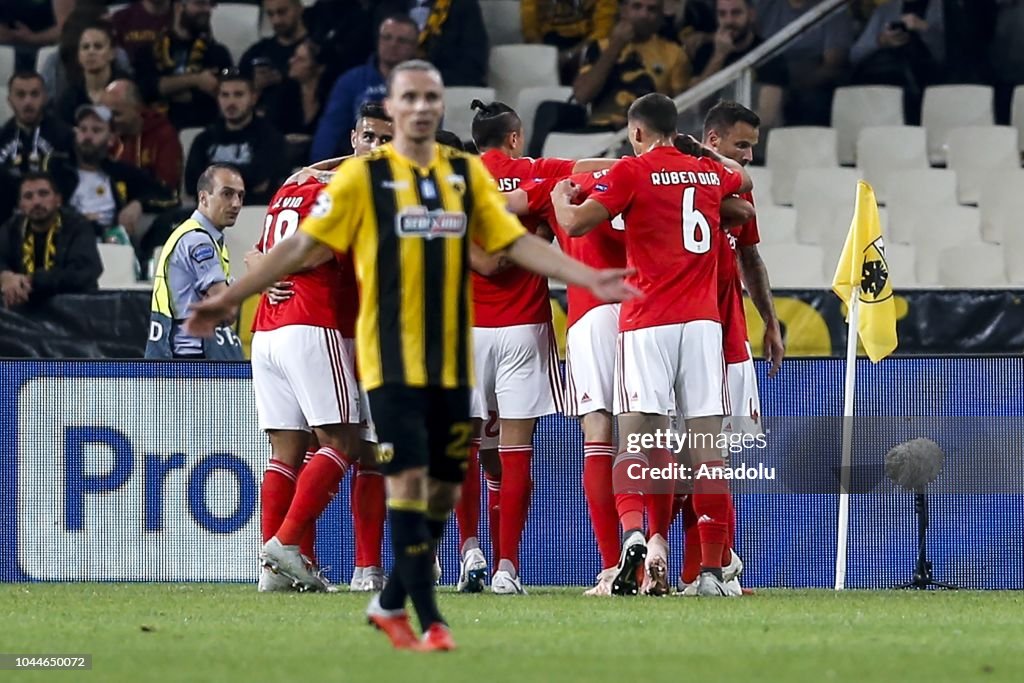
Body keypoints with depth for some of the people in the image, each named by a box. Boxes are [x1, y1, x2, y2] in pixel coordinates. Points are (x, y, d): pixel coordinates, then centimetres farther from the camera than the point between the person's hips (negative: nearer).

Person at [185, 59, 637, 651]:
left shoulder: (467, 173, 9)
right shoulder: (364, 175, -3)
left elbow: (516, 241, 8)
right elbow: (303, 245, -2)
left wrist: (588, 278, -2)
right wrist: (231, 299, -6)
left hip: (452, 361, 4)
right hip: (392, 358, -4)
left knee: (444, 488, 7)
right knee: (410, 478, -12)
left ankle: (391, 603, 23)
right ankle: (429, 619, -8)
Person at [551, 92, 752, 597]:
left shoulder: (633, 171, -1)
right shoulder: (711, 172, 14)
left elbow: (574, 223, -7)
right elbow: (744, 180, 39)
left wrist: (560, 196, 14)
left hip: (647, 323, -4)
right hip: (704, 320, 4)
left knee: (635, 438, -8)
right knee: (706, 446, 2)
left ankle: (634, 535, -32)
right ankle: (712, 569, 2)